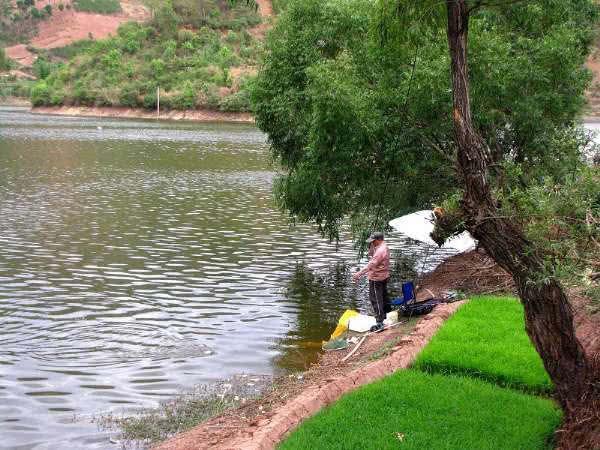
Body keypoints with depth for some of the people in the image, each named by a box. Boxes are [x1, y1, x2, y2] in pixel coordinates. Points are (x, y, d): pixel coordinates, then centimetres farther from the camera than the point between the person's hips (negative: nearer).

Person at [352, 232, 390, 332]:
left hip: (376, 279, -11)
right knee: (384, 297, 25)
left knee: (376, 299, -8)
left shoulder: (380, 250, -25)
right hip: (383, 277, 11)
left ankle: (380, 323, -10)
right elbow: (370, 254, 19)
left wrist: (359, 274, -34)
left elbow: (371, 264, -31)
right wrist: (372, 246, 3)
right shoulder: (384, 247, 9)